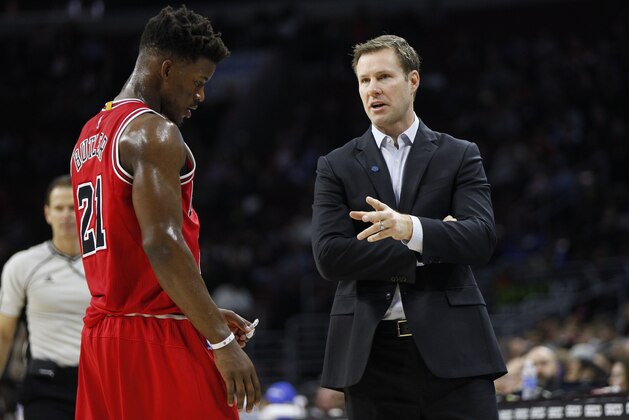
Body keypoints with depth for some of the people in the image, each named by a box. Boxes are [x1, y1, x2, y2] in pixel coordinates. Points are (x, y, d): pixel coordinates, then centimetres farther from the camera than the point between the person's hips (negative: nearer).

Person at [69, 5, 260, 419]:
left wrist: (207, 316, 21)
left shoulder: (90, 136, 19)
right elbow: (162, 244, -21)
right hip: (158, 339, -9)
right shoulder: (154, 132, -10)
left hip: (102, 334, 9)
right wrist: (221, 340, -22)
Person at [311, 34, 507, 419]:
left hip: (451, 346, -1)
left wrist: (413, 230, -23)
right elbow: (329, 256, -2)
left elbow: (482, 239, -5)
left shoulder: (460, 156, 9)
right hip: (371, 354, 1)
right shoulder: (337, 167, 10)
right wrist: (425, 253, -7)